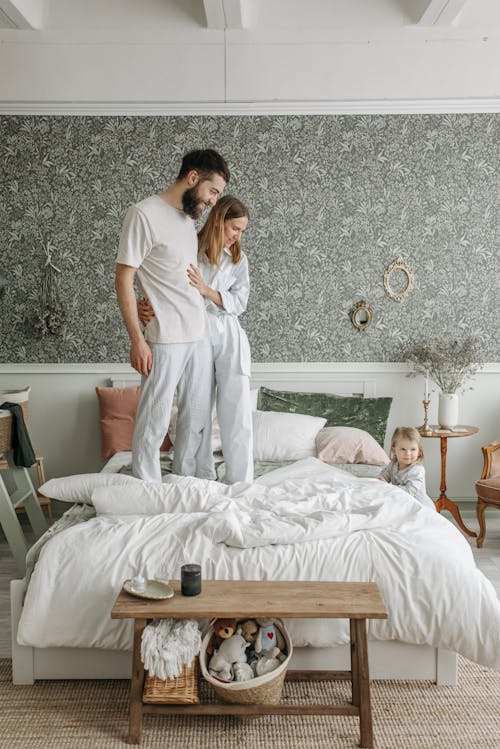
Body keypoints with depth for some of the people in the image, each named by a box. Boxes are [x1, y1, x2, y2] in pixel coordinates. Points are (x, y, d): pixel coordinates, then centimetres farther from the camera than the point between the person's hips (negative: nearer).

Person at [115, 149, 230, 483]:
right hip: (164, 339, -8)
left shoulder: (189, 218, 15)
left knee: (197, 418, 12)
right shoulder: (144, 213, -9)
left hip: (199, 336, 8)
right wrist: (137, 340, -16)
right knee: (155, 421, -1)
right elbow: (124, 280, -12)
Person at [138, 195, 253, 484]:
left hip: (229, 337, 2)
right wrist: (144, 307, -25)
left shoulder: (239, 259, 7)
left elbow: (239, 302, -1)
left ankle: (241, 482, 0)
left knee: (237, 410, -6)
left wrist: (206, 290, -17)